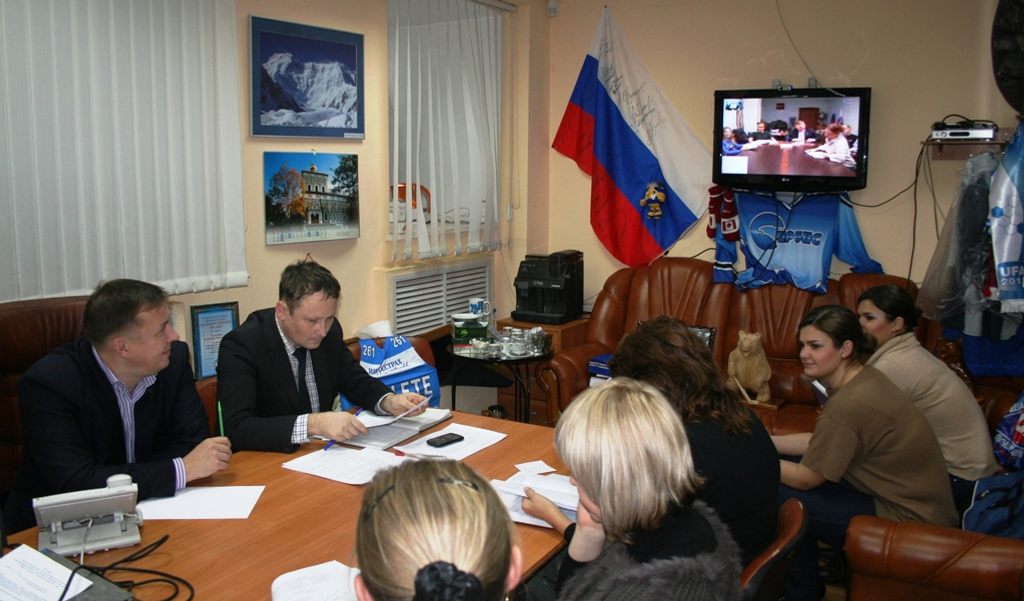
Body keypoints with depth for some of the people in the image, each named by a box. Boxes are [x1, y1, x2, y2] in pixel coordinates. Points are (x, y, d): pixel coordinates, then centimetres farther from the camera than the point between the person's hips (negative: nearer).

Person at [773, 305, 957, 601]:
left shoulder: (847, 405, -29)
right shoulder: (863, 377, 1)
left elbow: (805, 478, -18)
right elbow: (817, 442, 10)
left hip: (910, 520, -10)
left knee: (779, 497, -13)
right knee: (787, 470, 8)